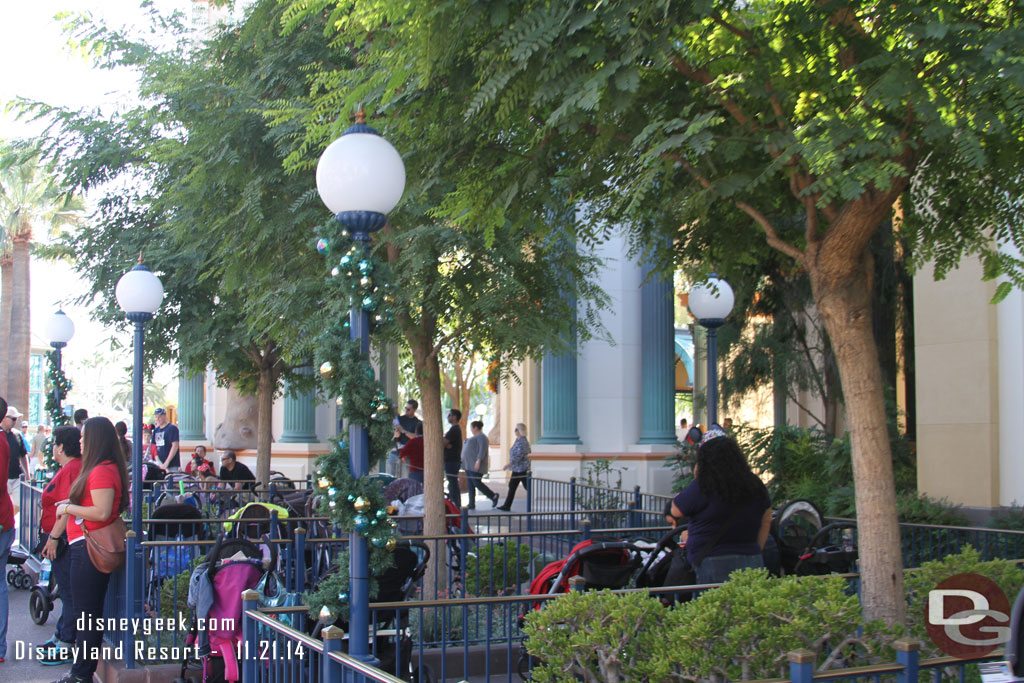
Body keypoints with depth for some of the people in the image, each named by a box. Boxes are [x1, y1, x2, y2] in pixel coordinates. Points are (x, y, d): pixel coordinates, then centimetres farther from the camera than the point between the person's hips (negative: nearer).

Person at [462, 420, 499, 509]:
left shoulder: (481, 437, -10)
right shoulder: (475, 437, 21)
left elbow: (482, 450, -21)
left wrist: (478, 461, -30)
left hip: (476, 466, -10)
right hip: (469, 465, 10)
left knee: (476, 483, -12)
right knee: (470, 484, 5)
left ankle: (493, 496, -1)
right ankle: (472, 504, 5)